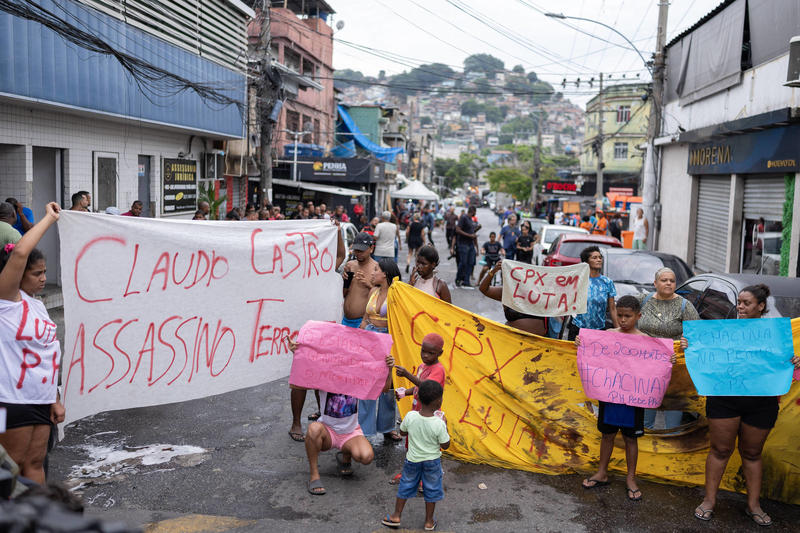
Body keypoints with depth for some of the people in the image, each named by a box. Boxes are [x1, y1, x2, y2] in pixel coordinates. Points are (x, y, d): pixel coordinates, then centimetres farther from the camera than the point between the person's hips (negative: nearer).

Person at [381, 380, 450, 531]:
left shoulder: (410, 416, -20)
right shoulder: (438, 424, -28)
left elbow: (402, 432, -2)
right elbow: (445, 445, -16)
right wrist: (444, 425, -7)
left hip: (413, 460, 2)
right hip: (432, 462, -2)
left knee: (405, 486, 21)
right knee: (431, 490, 18)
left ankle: (396, 516, 33)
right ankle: (429, 522, 32)